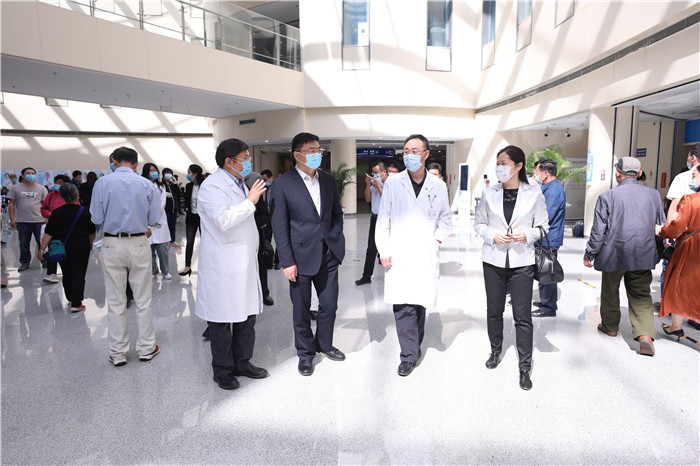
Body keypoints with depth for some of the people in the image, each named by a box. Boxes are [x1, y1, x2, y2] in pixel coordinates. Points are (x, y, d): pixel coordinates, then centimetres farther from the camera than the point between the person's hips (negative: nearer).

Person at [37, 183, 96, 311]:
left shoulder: (56, 213, -4)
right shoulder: (85, 212, -6)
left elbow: (48, 233, -8)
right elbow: (92, 232, 4)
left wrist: (42, 249, -5)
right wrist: (90, 244, 21)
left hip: (63, 248, 2)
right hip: (81, 248, -2)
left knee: (67, 274, 17)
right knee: (79, 274, 0)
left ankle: (70, 298, 33)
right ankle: (76, 303, -5)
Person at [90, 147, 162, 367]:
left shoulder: (102, 183, -5)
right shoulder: (146, 184, -4)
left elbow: (97, 218, -4)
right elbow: (153, 218, -1)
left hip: (112, 245, 0)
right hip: (139, 244, 0)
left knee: (115, 301, 9)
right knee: (143, 299, 10)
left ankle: (118, 353, 17)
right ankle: (146, 348, 18)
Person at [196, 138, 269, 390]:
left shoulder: (238, 182, 17)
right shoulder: (213, 185, -14)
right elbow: (223, 220, -29)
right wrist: (250, 202, -20)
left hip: (245, 262, 9)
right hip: (224, 266, -9)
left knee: (247, 314, 14)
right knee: (222, 320, 4)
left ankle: (242, 362, 29)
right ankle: (222, 370, 19)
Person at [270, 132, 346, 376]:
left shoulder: (328, 180, 7)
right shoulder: (283, 184, -8)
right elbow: (279, 225, -8)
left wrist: (336, 238, 4)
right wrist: (287, 261, -11)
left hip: (328, 254, 4)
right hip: (302, 255, -4)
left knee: (329, 305, 14)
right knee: (301, 309, 9)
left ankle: (324, 343, 38)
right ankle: (305, 353, 29)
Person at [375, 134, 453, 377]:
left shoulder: (438, 186, 6)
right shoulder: (393, 183, 2)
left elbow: (445, 219, 18)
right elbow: (383, 220, 4)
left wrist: (437, 240, 2)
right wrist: (384, 251, -2)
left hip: (425, 255, 2)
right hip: (398, 256, -1)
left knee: (420, 303, 9)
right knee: (402, 306, -5)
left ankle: (414, 346, 30)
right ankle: (409, 355, 7)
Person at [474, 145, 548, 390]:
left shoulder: (534, 194, -2)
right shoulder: (489, 193, 2)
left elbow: (542, 226, 5)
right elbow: (479, 223, 9)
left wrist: (527, 235, -15)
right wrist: (493, 235, -10)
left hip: (521, 261, -2)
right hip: (494, 260, 2)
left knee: (523, 316, -1)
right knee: (494, 310, 13)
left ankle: (525, 367, 13)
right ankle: (496, 351, 36)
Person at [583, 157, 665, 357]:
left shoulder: (607, 196, -10)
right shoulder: (653, 194, 4)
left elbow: (598, 231, -8)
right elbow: (661, 226, 13)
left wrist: (589, 254, 3)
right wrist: (659, 253, 26)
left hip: (614, 254, -3)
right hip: (643, 256, 3)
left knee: (610, 290, 16)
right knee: (641, 295, 10)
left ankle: (610, 325, 32)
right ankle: (645, 334, -5)